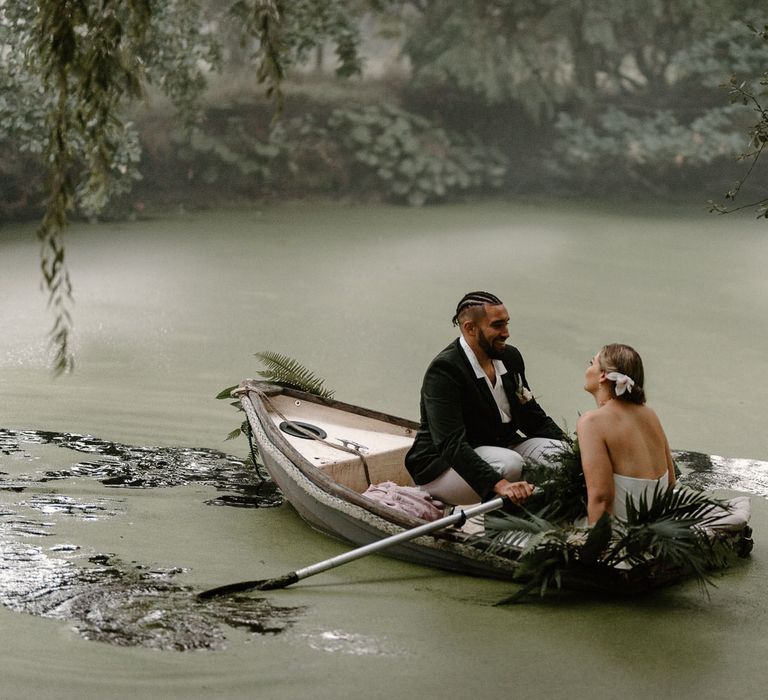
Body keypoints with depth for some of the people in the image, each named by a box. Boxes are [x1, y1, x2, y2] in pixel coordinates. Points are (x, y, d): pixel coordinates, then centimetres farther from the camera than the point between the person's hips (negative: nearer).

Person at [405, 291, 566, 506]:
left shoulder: (510, 357, 3)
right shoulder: (444, 370, -22)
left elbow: (533, 417, 14)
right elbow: (451, 444, -32)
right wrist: (500, 484, -45)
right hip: (441, 467, -8)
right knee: (511, 464, -33)